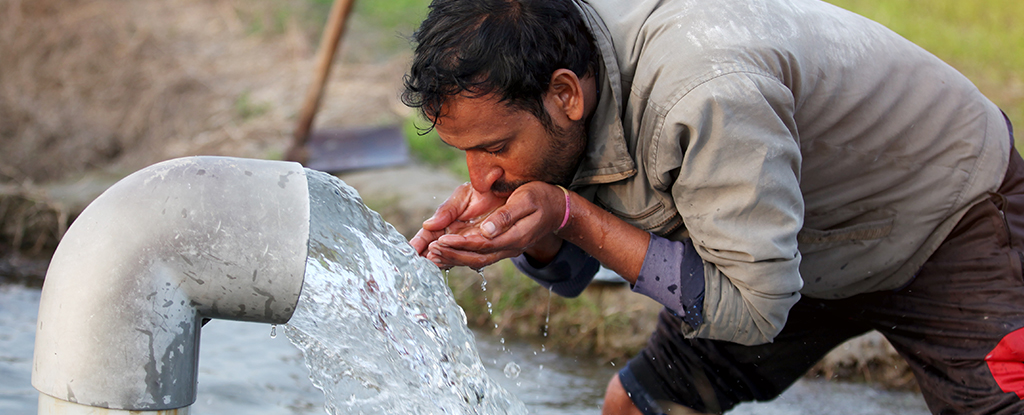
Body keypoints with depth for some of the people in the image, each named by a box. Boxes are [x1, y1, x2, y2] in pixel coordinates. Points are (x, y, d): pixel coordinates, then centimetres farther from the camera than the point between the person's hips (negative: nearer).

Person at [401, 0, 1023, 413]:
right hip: (808, 249, 7)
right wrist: (518, 216, -27)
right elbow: (573, 272, -4)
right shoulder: (557, 51, -17)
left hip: (950, 221, -6)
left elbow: (752, 307, -34)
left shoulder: (705, 96, -41)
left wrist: (569, 214, -37)